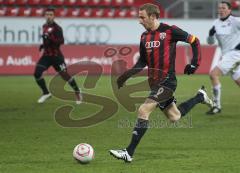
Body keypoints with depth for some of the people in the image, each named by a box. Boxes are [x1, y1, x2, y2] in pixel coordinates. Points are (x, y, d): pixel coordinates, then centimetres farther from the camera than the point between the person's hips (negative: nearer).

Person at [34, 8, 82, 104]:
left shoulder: (57, 28, -12)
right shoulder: (44, 27, 11)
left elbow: (61, 41, -24)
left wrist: (50, 38, -34)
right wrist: (44, 44, 11)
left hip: (56, 56, -6)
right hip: (46, 55, 6)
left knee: (65, 75, -4)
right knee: (37, 73, -8)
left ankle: (77, 92, 17)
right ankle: (46, 93, 8)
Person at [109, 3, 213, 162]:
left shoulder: (169, 31, -11)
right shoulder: (144, 37, 9)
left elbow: (194, 41, -3)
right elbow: (142, 62, 19)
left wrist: (194, 63, -11)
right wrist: (126, 75, 7)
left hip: (167, 81, -8)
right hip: (154, 82, 8)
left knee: (143, 111, -18)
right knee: (174, 117, 17)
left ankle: (129, 153, -17)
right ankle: (199, 97, 41)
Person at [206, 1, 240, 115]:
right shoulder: (216, 23, 9)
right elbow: (210, 42, 11)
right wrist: (211, 34, -9)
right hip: (225, 54, 8)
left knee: (213, 74, -18)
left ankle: (217, 106, -14)